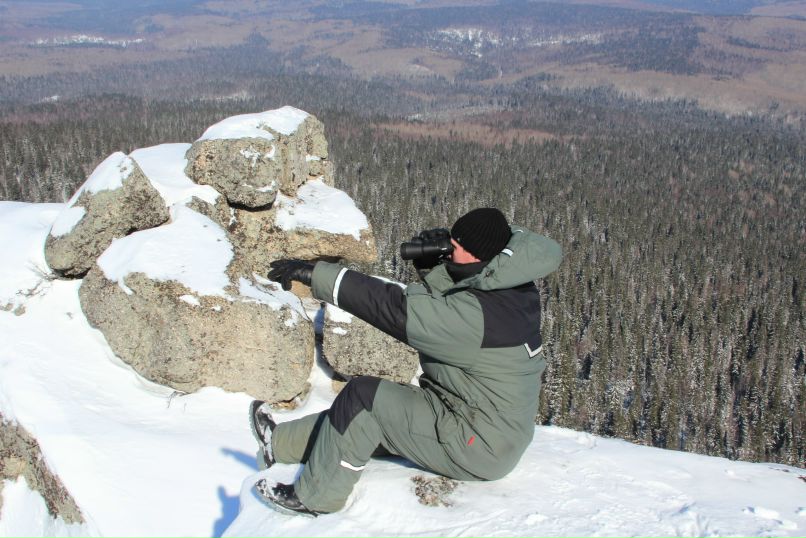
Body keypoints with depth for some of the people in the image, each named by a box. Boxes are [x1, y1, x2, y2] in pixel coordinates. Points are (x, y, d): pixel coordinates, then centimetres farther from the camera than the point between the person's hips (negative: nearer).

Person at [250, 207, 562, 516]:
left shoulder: (477, 312, -28)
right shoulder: (515, 292, 0)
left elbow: (396, 310, -29)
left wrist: (317, 275, -26)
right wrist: (439, 268, -8)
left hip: (478, 449, -9)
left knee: (362, 396, -9)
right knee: (370, 410, 13)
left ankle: (314, 497, 6)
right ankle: (280, 443, 27)